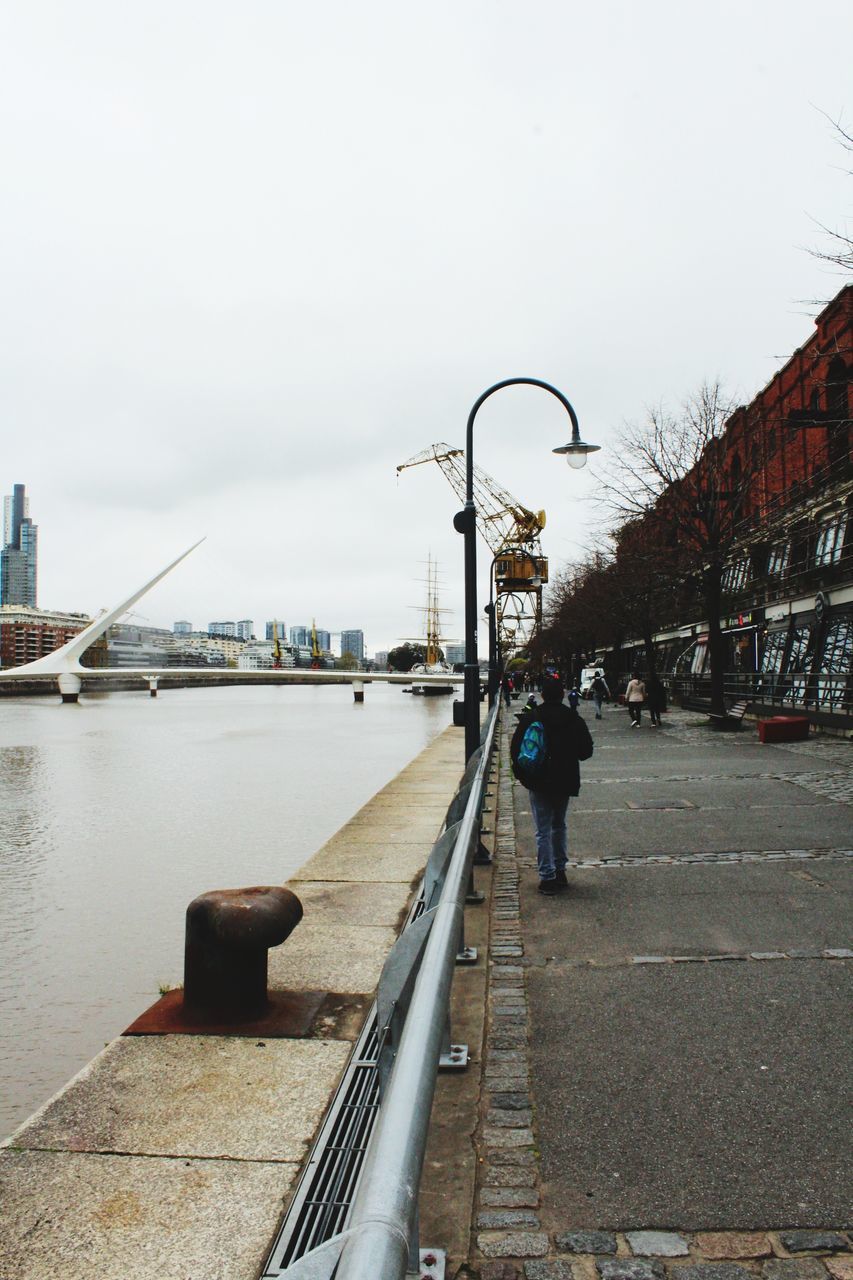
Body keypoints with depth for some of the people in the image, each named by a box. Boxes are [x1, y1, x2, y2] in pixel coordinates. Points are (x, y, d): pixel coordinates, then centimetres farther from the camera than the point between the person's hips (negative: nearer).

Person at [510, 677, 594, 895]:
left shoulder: (529, 718, -8)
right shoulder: (574, 719, -4)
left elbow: (515, 750, -5)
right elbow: (586, 751, 2)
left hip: (539, 782, -2)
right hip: (565, 781, 3)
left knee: (543, 831, 1)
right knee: (559, 826, 20)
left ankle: (547, 877, -2)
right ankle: (560, 871, 23)